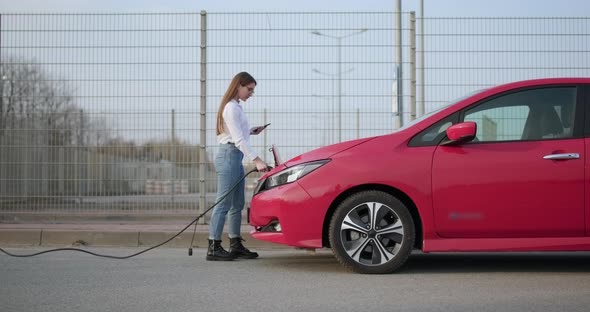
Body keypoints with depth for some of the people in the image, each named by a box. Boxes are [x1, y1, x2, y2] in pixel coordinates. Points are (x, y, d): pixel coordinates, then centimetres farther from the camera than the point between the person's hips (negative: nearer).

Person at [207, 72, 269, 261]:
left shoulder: (235, 107, 18)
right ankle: (213, 248, -9)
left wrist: (251, 131, 12)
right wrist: (256, 160, -24)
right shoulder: (231, 108, -12)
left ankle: (236, 245, 14)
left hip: (235, 158, 10)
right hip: (229, 155, -10)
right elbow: (238, 140, -19)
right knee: (224, 203, -10)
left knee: (237, 204, 10)